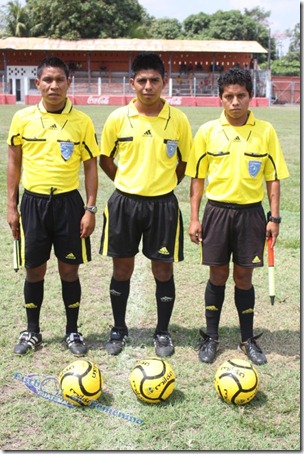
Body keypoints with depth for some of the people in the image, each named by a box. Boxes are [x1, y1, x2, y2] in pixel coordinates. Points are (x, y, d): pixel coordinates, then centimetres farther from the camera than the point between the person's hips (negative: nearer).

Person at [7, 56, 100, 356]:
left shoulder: (82, 122, -3)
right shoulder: (22, 118, -1)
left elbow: (91, 166, 1)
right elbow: (14, 163, 6)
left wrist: (90, 209, -4)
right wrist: (11, 207, 3)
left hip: (68, 202, -1)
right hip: (33, 202, 1)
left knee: (69, 270, 7)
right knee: (34, 271, 9)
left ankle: (72, 331, 24)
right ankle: (32, 331, 27)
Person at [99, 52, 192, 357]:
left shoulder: (178, 119, -5)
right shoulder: (118, 118, -4)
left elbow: (185, 161, 8)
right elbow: (105, 159, 7)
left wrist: (164, 184, 5)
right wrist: (128, 184, 6)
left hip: (163, 204, 0)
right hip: (124, 203, 1)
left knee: (163, 270, 7)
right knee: (122, 268, 10)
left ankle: (162, 332, 24)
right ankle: (119, 329, 28)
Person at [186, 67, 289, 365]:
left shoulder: (265, 131, -1)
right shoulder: (207, 131, -2)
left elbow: (273, 177, 3)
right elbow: (197, 177, 3)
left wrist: (274, 218, -1)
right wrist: (194, 218, 0)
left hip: (251, 212, 0)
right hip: (217, 210, 0)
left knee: (244, 276, 8)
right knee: (217, 276, 8)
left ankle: (248, 339, 24)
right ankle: (211, 337, 25)